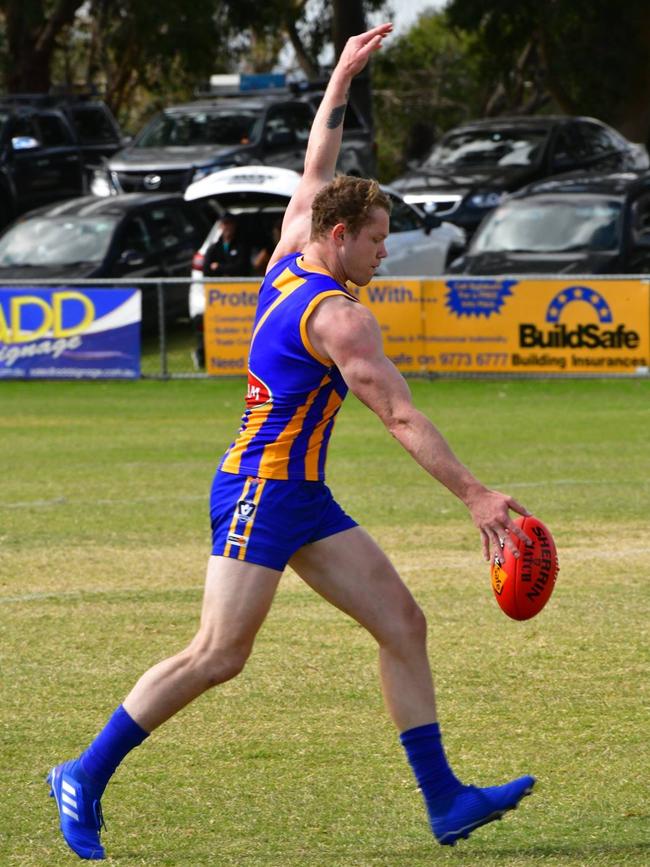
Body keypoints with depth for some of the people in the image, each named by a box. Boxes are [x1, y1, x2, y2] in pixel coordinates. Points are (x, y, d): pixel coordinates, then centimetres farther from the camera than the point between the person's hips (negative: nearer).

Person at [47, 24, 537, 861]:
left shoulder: (288, 265, 9)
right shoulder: (338, 315, -16)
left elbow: (313, 174, 26)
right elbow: (402, 419, -19)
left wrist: (342, 76, 32)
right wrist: (475, 495, -18)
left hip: (301, 497, 10)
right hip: (260, 490, -10)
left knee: (403, 623, 4)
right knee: (217, 656, -11)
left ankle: (444, 799, 3)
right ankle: (84, 778, -2)